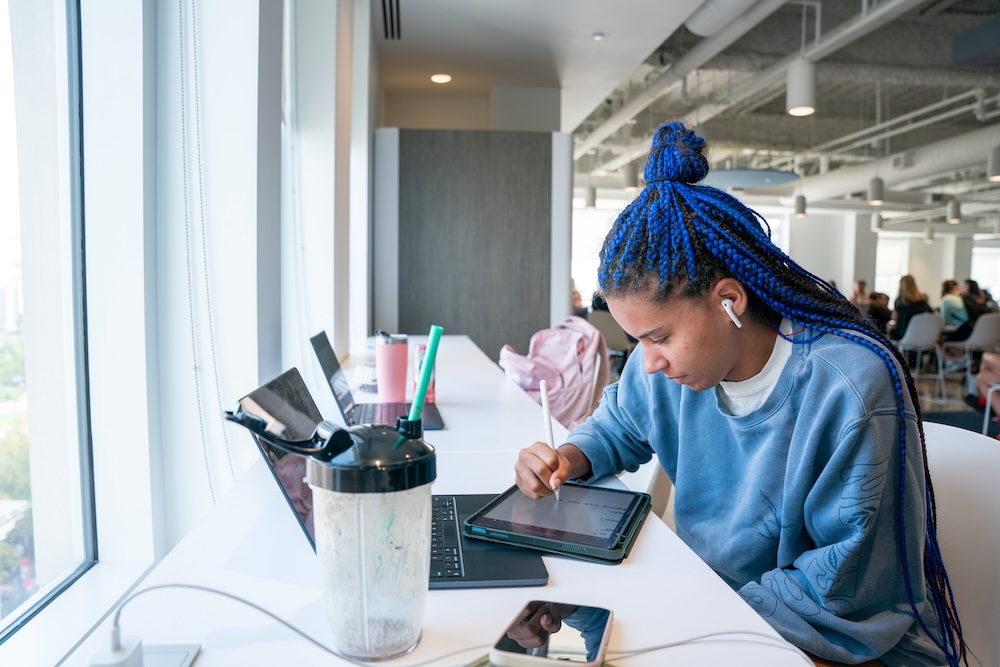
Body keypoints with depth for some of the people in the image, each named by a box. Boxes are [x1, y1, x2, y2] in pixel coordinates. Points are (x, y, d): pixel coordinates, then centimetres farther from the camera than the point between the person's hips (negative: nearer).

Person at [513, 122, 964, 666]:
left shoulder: (850, 392, -28)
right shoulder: (671, 360, -8)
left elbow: (845, 592, -22)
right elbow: (619, 425, 11)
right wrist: (569, 458, -10)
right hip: (716, 604, 6)